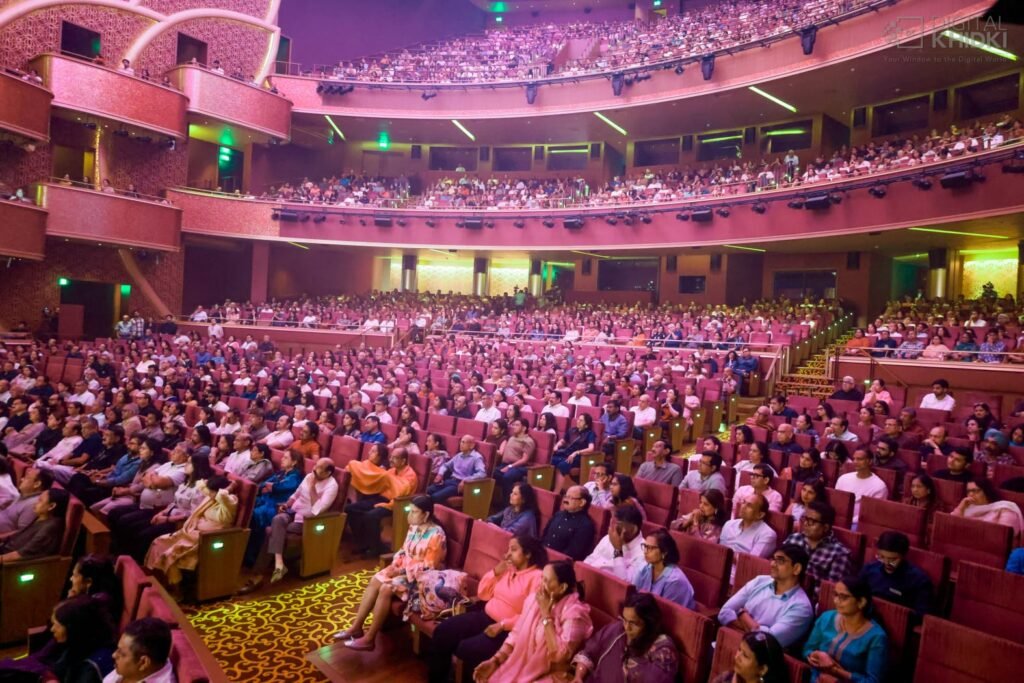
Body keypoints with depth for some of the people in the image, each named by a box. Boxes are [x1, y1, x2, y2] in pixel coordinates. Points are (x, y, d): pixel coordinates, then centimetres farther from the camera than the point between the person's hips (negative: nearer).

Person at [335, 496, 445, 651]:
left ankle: (369, 638, -15)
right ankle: (356, 627, -4)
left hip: (420, 576, -8)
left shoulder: (436, 535, -20)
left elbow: (428, 567, -21)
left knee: (386, 589, -24)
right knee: (374, 581, -11)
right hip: (404, 569, 9)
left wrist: (403, 571, -19)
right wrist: (395, 565, -4)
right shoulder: (414, 527, 6)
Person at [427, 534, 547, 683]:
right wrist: (496, 571, -2)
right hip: (485, 616, 8)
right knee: (442, 632, -5)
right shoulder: (507, 568, 10)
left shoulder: (537, 578, -13)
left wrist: (502, 625, -25)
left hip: (508, 630, -8)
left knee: (466, 649, -26)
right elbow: (482, 594, 12)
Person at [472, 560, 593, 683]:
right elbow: (516, 634, 6)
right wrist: (495, 660, -5)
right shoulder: (534, 599, 1)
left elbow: (559, 656, -26)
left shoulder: (574, 613, -19)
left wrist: (546, 613, -23)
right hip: (523, 665, 6)